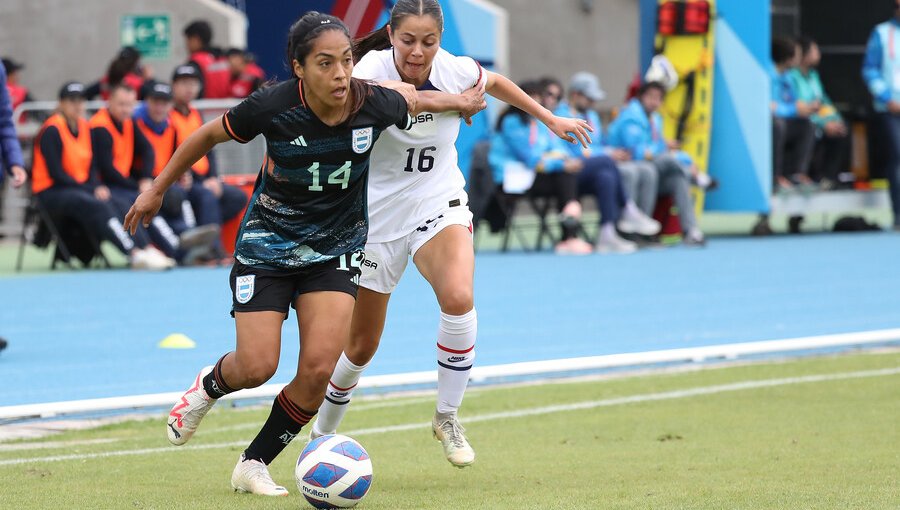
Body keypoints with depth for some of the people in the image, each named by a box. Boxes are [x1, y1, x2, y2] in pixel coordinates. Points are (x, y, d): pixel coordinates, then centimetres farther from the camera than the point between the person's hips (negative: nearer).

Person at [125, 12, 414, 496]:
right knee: (256, 367, -8)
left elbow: (415, 105, 6)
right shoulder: (272, 106, -23)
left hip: (336, 250, 2)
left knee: (319, 369, -12)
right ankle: (208, 386, 30)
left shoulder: (377, 103, -19)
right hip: (267, 243, -2)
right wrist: (157, 189, 2)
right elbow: (208, 135, -5)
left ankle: (253, 465, 9)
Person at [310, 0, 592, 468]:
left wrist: (550, 119, 22)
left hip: (438, 207, 2)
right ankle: (321, 436, 34)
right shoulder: (373, 70, -21)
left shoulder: (455, 71, -9)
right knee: (361, 346, 7)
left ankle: (446, 417, -9)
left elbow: (494, 83, 14)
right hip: (378, 216, -2)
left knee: (458, 298, -29)